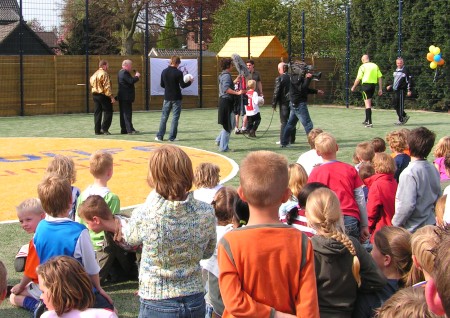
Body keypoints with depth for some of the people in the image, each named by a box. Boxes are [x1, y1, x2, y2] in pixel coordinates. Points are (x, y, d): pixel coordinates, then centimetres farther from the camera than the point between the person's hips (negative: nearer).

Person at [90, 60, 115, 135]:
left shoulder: (95, 74, 13)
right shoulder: (104, 74, -13)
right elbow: (107, 86, -18)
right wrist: (111, 97, -18)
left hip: (95, 94, 8)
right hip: (103, 95, -8)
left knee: (97, 112, 9)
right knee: (108, 112, -1)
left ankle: (97, 130, 8)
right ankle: (104, 128, -9)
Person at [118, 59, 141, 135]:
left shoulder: (121, 72, 18)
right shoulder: (124, 73, -16)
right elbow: (131, 81, -25)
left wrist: (135, 76, 9)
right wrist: (137, 76, -10)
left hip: (122, 97, 11)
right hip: (126, 97, -10)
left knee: (123, 113, 11)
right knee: (127, 113, -9)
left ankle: (124, 129, 14)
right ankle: (130, 130, -10)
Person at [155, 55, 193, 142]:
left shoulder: (164, 72, 3)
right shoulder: (178, 72, -13)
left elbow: (162, 85, 9)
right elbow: (182, 85, -11)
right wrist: (190, 82, 5)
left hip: (167, 97, 4)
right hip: (176, 98, -4)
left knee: (164, 117, 11)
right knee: (175, 118, 2)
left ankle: (160, 136, 11)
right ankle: (172, 137, 2)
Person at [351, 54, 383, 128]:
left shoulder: (363, 67, -5)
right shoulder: (375, 66, 9)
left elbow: (358, 79, -6)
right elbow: (380, 78, 7)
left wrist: (353, 87, 7)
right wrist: (380, 89, 11)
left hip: (366, 85, -5)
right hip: (373, 85, 5)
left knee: (367, 103, -5)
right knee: (369, 103, 21)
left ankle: (370, 122, -12)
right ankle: (366, 120, 32)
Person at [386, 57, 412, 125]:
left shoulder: (405, 70, -6)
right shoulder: (396, 70, 18)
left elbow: (409, 80, -10)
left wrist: (409, 90, -15)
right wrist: (390, 86, 19)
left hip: (401, 90, -8)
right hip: (395, 90, 8)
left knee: (400, 105, -8)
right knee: (394, 104, 8)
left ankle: (401, 120, -1)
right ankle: (405, 116, 21)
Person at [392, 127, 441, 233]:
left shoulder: (409, 173, -20)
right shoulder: (434, 170, 5)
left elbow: (407, 205, -24)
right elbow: (438, 199, 14)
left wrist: (396, 222, -10)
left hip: (413, 230, -8)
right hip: (431, 225, 8)